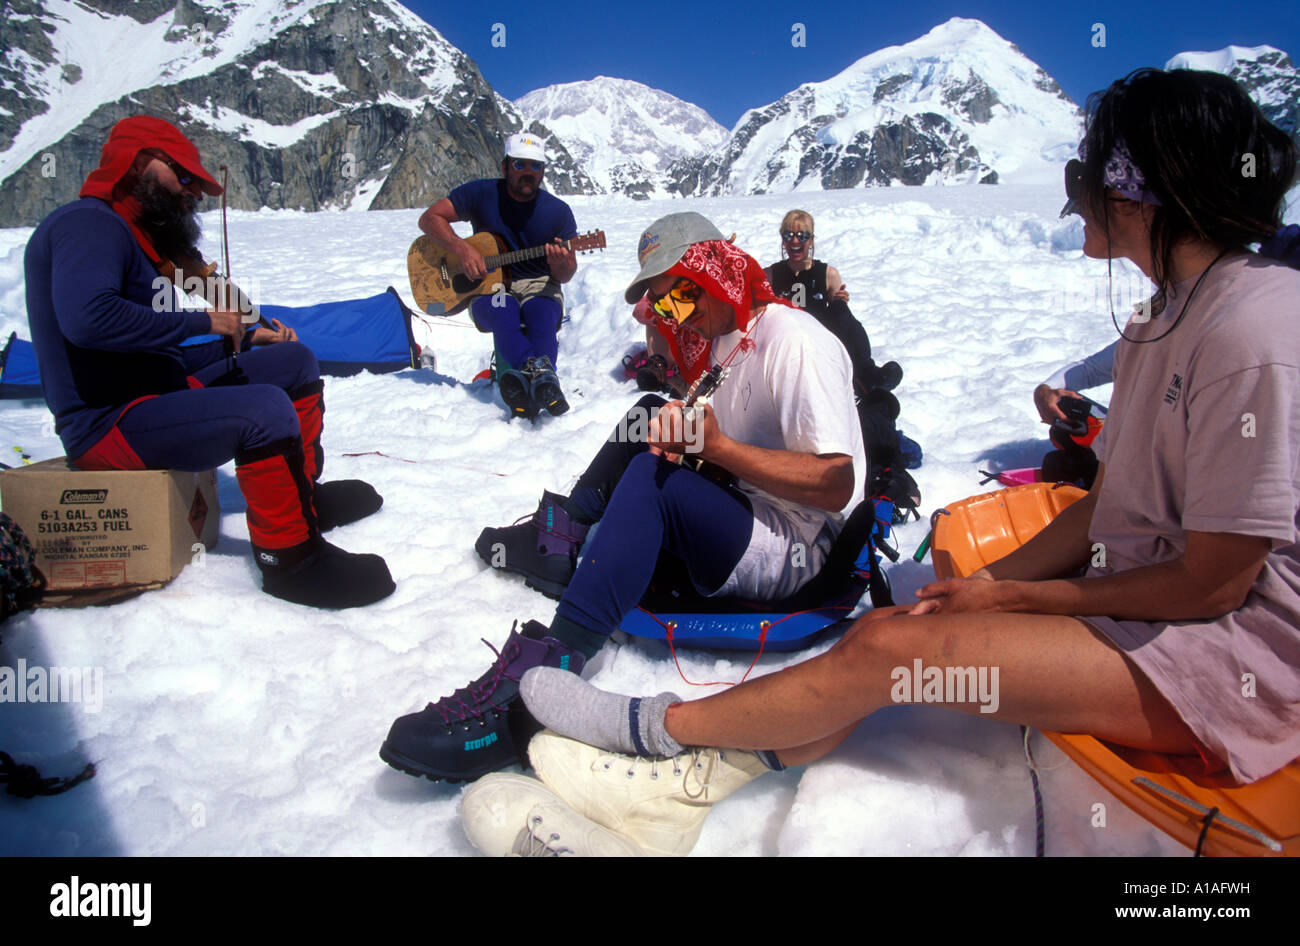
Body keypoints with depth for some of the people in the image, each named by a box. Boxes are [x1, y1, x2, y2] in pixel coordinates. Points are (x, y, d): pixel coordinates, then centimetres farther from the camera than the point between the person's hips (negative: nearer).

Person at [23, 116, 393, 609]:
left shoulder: (135, 236, 20)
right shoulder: (90, 224, -12)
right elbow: (86, 317, -33)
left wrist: (247, 338, 9)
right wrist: (203, 321, -23)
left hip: (160, 388, 11)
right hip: (107, 422, -10)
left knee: (296, 362, 11)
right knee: (266, 408, -31)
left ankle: (303, 494, 19)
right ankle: (288, 557, -21)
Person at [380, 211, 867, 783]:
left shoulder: (795, 343, -16)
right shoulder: (725, 340, 14)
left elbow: (837, 485, -25)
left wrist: (718, 448, -25)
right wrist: (680, 435, -10)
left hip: (798, 553, -10)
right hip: (740, 518, 10)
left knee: (653, 480, -31)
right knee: (652, 416, 11)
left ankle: (540, 678, -38)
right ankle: (560, 537, 9)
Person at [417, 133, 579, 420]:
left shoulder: (558, 211, 0)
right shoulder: (482, 193, -1)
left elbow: (566, 276, 2)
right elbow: (430, 218, -1)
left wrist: (562, 264, -24)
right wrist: (461, 248, -18)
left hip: (539, 285, 0)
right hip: (488, 284, 0)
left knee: (542, 315, -36)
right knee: (503, 313, -36)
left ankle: (530, 390, -62)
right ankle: (538, 370, -63)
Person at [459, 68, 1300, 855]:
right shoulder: (1176, 314, 9)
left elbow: (1210, 584, -21)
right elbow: (1110, 503, 9)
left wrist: (1018, 597, -11)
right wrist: (988, 581, -2)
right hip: (1150, 595, 8)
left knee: (893, 649, -19)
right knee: (887, 629, -9)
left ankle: (657, 725, -2)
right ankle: (683, 783, -8)